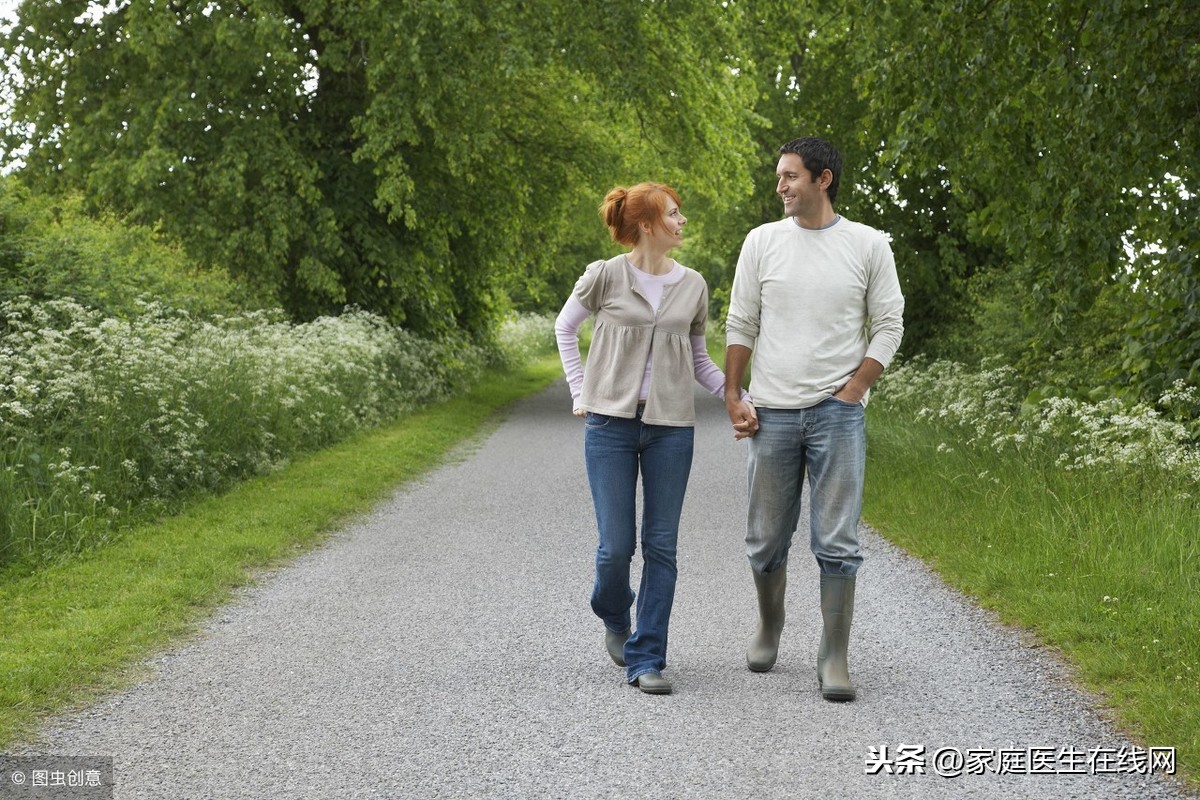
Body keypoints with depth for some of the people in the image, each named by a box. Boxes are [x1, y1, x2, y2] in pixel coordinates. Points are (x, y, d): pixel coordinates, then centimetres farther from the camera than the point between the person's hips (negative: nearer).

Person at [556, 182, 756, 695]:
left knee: (661, 546, 0)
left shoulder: (692, 286, 6)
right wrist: (580, 392, 6)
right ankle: (614, 620, 30)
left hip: (671, 426, 3)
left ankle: (645, 660, 7)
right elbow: (565, 328, 12)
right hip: (611, 423, -2)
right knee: (616, 545, -2)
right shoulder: (606, 276, -3)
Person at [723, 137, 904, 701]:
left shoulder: (868, 245, 1)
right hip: (773, 413, 2)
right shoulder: (762, 241, 5)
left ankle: (834, 658, 0)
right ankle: (768, 628, 33)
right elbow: (740, 326, 8)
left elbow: (889, 327, 4)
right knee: (766, 540, 9)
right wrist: (732, 395, 1)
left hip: (838, 413, -2)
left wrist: (851, 393, -6)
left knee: (837, 544, -6)